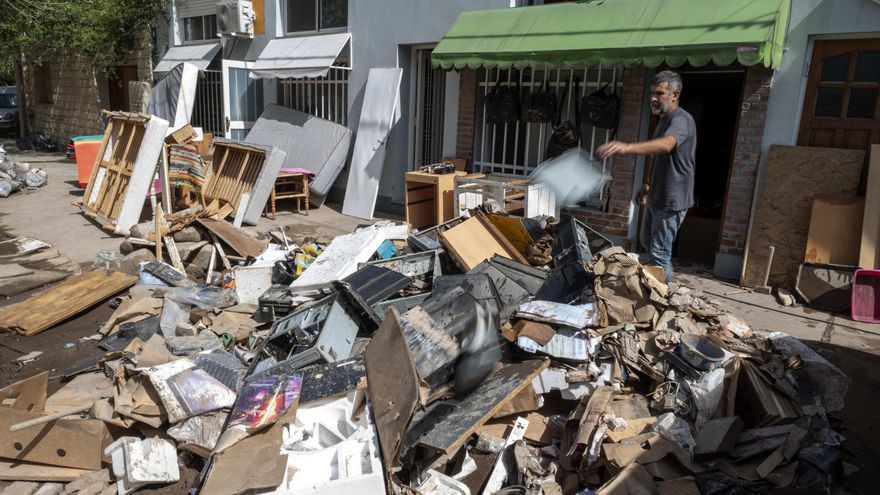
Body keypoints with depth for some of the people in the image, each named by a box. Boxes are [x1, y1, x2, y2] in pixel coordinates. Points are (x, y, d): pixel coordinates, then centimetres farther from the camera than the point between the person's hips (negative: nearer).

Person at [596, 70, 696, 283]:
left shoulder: (681, 120, -20)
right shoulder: (664, 119, 13)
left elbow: (666, 145, -44)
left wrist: (627, 147, -59)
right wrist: (648, 184, 20)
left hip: (671, 200, -10)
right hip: (656, 197, 10)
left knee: (659, 253, -6)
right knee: (647, 243, 22)